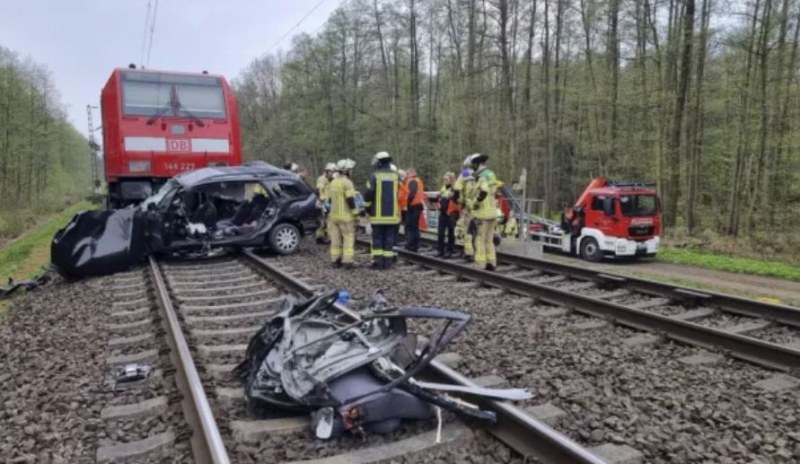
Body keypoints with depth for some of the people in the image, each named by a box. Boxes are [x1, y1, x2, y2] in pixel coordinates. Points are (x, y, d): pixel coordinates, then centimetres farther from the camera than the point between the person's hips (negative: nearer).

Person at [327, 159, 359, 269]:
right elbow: (350, 200, -18)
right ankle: (347, 261, -5)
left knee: (336, 239, 10)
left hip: (334, 215, 7)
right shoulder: (347, 182, -12)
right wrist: (355, 212, -11)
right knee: (348, 238, -2)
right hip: (346, 216, -7)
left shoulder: (332, 183, 13)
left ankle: (335, 260, 13)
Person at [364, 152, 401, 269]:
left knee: (377, 237, 7)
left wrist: (367, 207, 4)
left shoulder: (375, 176, -6)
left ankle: (378, 260, 3)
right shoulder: (396, 176, 6)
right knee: (389, 238, 8)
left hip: (378, 214, -3)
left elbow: (369, 193, -9)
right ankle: (388, 261, 8)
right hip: (392, 213, 3)